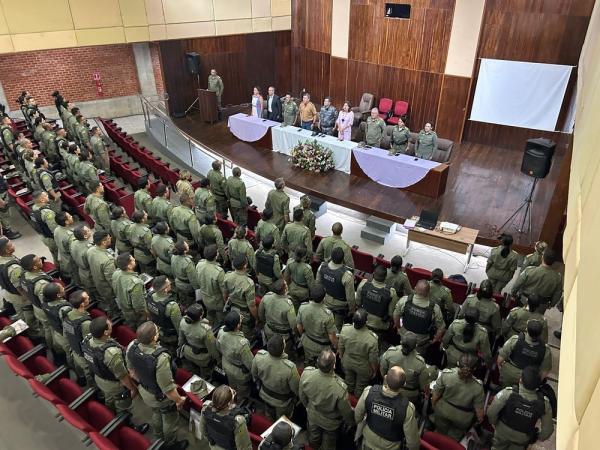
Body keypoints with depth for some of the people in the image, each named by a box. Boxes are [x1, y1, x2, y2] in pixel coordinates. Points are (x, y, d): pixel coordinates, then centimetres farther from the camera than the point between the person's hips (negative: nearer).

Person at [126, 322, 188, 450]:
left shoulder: (131, 347, -24)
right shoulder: (161, 358, -44)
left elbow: (131, 370, -3)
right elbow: (167, 387, -32)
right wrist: (179, 399, -12)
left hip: (144, 392, 6)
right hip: (161, 397, -6)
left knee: (156, 414, 35)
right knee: (170, 419, 25)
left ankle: (159, 439, 61)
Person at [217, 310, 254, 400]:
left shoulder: (221, 331, -27)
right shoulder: (242, 343, -45)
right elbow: (250, 363, -28)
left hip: (226, 365, 6)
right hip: (239, 372, -5)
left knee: (232, 387, 36)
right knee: (243, 392, 29)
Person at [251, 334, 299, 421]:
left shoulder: (258, 356, -33)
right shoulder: (290, 368, -45)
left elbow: (254, 375, -10)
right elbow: (296, 388, -25)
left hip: (264, 394, 4)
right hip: (282, 402, -4)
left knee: (269, 416, 36)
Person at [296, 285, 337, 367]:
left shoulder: (302, 307, -25)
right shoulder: (327, 314, -38)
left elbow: (299, 326, -7)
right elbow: (332, 336, -25)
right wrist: (336, 346, -4)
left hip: (307, 343, 4)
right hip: (323, 347, -4)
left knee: (308, 364, 32)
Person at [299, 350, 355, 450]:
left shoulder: (306, 374, -34)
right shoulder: (340, 388, -45)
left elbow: (302, 396, -11)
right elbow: (346, 411, -24)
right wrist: (350, 422, -1)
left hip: (312, 416, 3)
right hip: (330, 423, -3)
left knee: (313, 438, 36)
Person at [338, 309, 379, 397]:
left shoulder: (345, 329, -31)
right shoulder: (372, 339, -39)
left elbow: (340, 347, -11)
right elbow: (373, 359, -22)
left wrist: (341, 356, 11)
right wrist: (374, 370, -1)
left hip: (347, 363, 3)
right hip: (363, 368, -3)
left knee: (349, 381, 34)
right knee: (360, 386, 29)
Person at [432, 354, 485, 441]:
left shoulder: (445, 374, -35)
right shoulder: (477, 387, -35)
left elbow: (436, 394, -18)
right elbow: (479, 409, -18)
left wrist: (434, 406, 4)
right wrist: (480, 419, 5)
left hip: (442, 411, 1)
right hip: (462, 419, -1)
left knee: (440, 433, 33)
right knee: (454, 438, 33)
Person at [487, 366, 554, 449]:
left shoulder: (508, 393, -35)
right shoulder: (544, 402, -28)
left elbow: (491, 412, -27)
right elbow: (548, 428, -14)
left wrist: (494, 423, -4)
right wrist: (539, 438, 8)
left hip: (503, 431, -1)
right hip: (522, 439, 2)